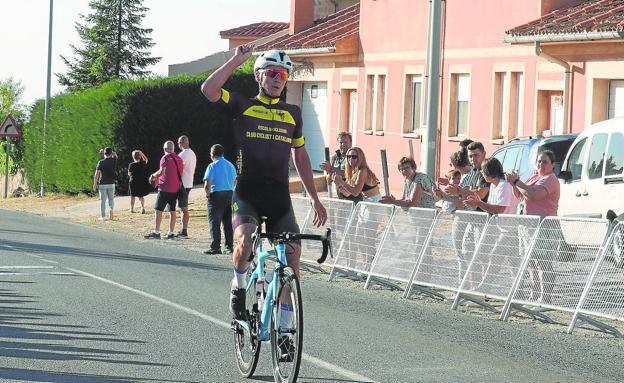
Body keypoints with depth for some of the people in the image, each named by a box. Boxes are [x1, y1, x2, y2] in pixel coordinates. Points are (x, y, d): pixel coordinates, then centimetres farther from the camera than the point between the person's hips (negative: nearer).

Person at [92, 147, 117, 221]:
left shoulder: (101, 162, -8)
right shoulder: (113, 161, 0)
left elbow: (96, 174, -9)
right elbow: (115, 154, 25)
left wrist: (95, 184, -1)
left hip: (102, 184, -2)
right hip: (111, 184, 2)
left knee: (102, 200, 5)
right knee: (111, 199, 13)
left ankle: (103, 216, 8)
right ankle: (111, 209, -14)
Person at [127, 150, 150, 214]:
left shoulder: (131, 165, -14)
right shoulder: (143, 164, -6)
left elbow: (129, 174, -4)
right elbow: (146, 159, 17)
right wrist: (141, 154, 9)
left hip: (134, 183, -2)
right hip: (143, 183, 2)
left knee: (133, 196, 15)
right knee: (141, 196, 15)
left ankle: (132, 209, 24)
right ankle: (142, 207, -5)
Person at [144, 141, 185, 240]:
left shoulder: (165, 158, -11)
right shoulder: (179, 158, 11)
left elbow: (161, 171, -22)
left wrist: (153, 175, -2)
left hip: (165, 189, -7)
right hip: (175, 189, 7)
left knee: (158, 210, -3)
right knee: (172, 211, 9)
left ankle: (156, 232, -6)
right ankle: (171, 233, 9)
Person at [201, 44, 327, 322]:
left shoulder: (293, 113, 14)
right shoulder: (242, 106, 4)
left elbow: (300, 156, 21)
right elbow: (208, 89, -14)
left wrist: (314, 198, 19)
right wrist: (237, 59, -11)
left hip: (279, 195, 3)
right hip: (246, 193, -3)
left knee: (293, 252, -6)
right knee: (244, 240, -28)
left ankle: (285, 320, 5)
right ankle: (239, 286, 2)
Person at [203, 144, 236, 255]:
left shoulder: (212, 166, -9)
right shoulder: (231, 165, 11)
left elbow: (207, 185, -16)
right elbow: (235, 181, 15)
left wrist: (207, 194, 0)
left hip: (216, 195, -6)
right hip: (230, 195, 6)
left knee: (214, 222, -1)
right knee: (228, 222, 10)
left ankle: (215, 247, -3)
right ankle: (229, 247, 10)